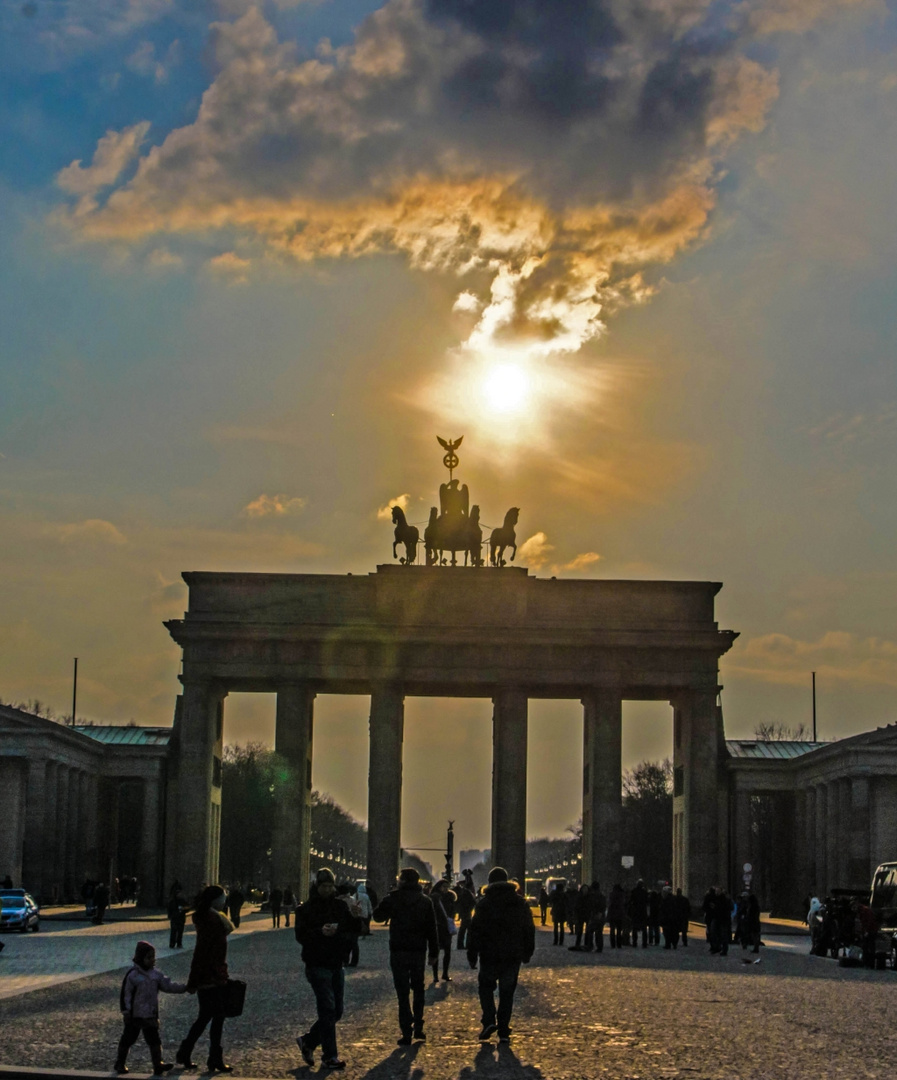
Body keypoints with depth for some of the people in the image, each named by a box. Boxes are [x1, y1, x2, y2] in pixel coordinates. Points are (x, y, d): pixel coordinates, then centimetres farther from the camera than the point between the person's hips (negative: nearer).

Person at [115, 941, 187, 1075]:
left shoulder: (155, 974, 4)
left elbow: (168, 986, 5)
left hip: (151, 1014, 5)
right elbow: (125, 994, -12)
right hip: (134, 1015, -5)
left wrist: (184, 987, -6)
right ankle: (120, 1063, 23)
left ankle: (158, 1064, 1)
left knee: (154, 1039, 0)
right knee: (128, 1038, 8)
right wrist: (125, 1011, -14)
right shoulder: (133, 975, -13)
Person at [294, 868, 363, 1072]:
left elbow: (355, 931, 4)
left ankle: (308, 1041, 27)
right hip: (317, 965, -6)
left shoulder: (340, 905, 7)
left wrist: (354, 917, -16)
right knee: (328, 1009, -9)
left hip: (336, 965, 6)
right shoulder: (307, 909, -7)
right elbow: (300, 936, -15)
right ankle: (330, 1056, -3)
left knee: (335, 1012, 10)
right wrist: (320, 932, -31)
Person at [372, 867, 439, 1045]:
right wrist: (434, 953, 8)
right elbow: (432, 929, 3)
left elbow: (378, 915, 4)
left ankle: (406, 1032, -4)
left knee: (403, 992, 0)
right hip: (418, 951, 3)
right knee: (418, 988, 18)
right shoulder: (426, 901, 3)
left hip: (399, 950, -2)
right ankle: (418, 1026, 14)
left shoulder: (393, 899, -6)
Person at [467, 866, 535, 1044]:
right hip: (513, 956, 3)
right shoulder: (520, 902, 6)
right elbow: (529, 929, 10)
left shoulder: (483, 903, -6)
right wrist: (527, 953, 18)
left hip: (490, 955, -2)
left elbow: (475, 930, -8)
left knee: (486, 986, 14)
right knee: (507, 992, 9)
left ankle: (489, 1021, -5)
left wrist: (472, 955, -2)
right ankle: (504, 1031, 6)